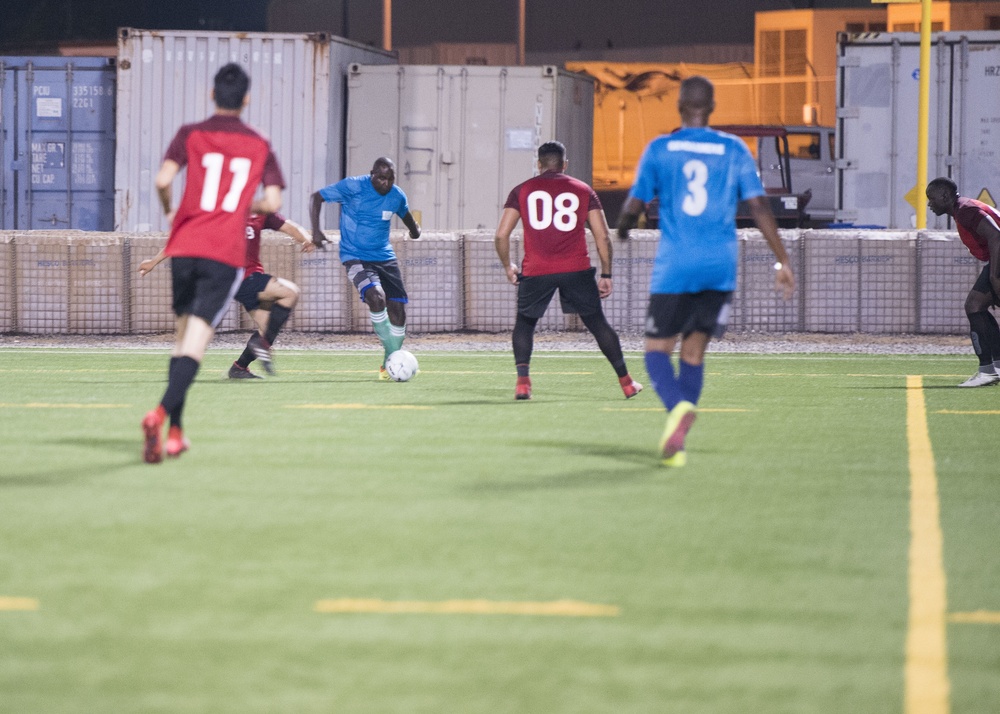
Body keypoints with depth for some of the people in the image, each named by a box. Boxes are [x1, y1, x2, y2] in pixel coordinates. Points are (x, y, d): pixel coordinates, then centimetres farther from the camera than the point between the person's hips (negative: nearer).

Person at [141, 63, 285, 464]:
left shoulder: (191, 135, 5)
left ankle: (175, 431, 15)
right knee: (196, 342, -9)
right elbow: (272, 202, 0)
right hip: (226, 254, -2)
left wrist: (168, 209, 12)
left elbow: (163, 179, -8)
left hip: (184, 247, 2)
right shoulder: (260, 146, 8)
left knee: (183, 336, 16)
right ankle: (161, 413, -32)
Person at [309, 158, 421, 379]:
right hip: (356, 258, -5)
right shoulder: (352, 187, -15)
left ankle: (390, 364, 15)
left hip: (385, 257, 5)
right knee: (376, 297, -29)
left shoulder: (397, 196, 0)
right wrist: (316, 230, -17)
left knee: (398, 309, -3)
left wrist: (414, 230, 41)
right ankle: (393, 353, -18)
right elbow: (317, 198, -7)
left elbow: (405, 214, 24)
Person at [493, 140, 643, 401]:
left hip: (536, 271, 0)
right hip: (576, 269, 1)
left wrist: (508, 267, 19)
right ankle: (626, 381, 15)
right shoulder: (583, 190, 10)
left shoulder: (522, 191, 9)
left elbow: (501, 235, 4)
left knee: (524, 323, 17)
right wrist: (606, 275, 12)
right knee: (597, 323, 12)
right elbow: (602, 236, 5)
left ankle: (522, 381, 1)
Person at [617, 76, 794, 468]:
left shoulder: (659, 149, 1)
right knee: (693, 353, 12)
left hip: (674, 266, -2)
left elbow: (634, 206, 4)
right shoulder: (734, 150, 5)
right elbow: (759, 207, -1)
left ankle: (678, 406, -27)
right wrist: (782, 261, 2)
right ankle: (676, 441, 6)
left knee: (657, 349, 4)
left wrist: (622, 230, 28)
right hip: (720, 266, 2)